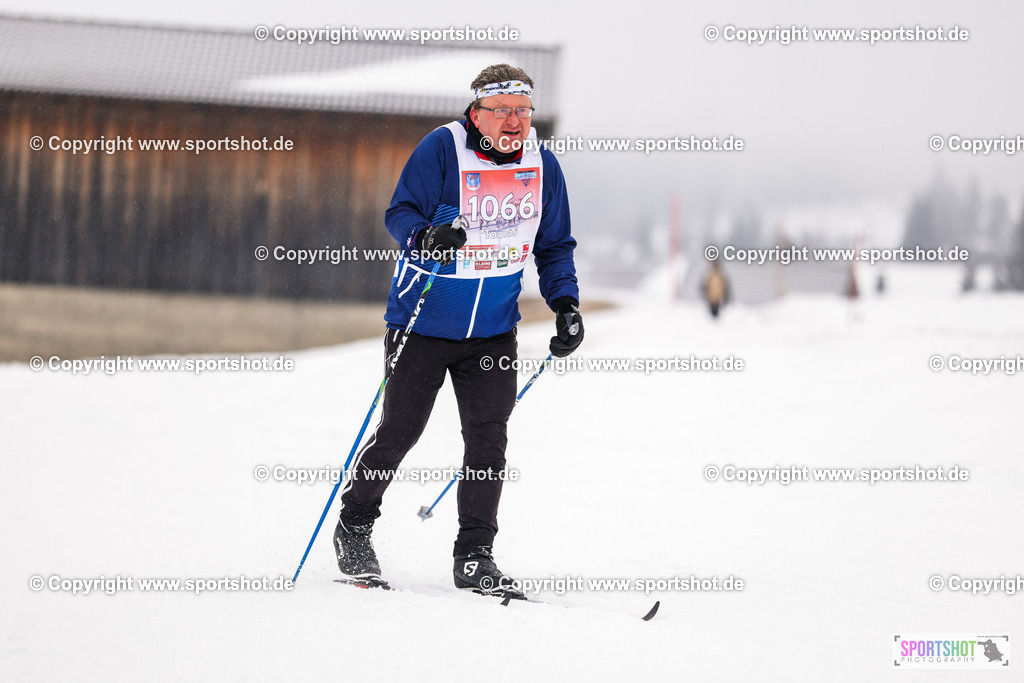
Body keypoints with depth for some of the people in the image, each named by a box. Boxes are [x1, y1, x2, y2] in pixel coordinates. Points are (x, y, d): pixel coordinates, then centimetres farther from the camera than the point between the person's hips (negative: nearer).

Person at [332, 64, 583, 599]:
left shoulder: (542, 165, 1)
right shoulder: (442, 149, -13)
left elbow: (554, 246, 12)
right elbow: (400, 213, -15)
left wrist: (565, 303, -1)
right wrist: (426, 236, -37)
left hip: (494, 330, 3)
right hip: (424, 322, -3)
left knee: (488, 439, -3)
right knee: (398, 432, 3)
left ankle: (475, 556, 6)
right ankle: (353, 526, 25)